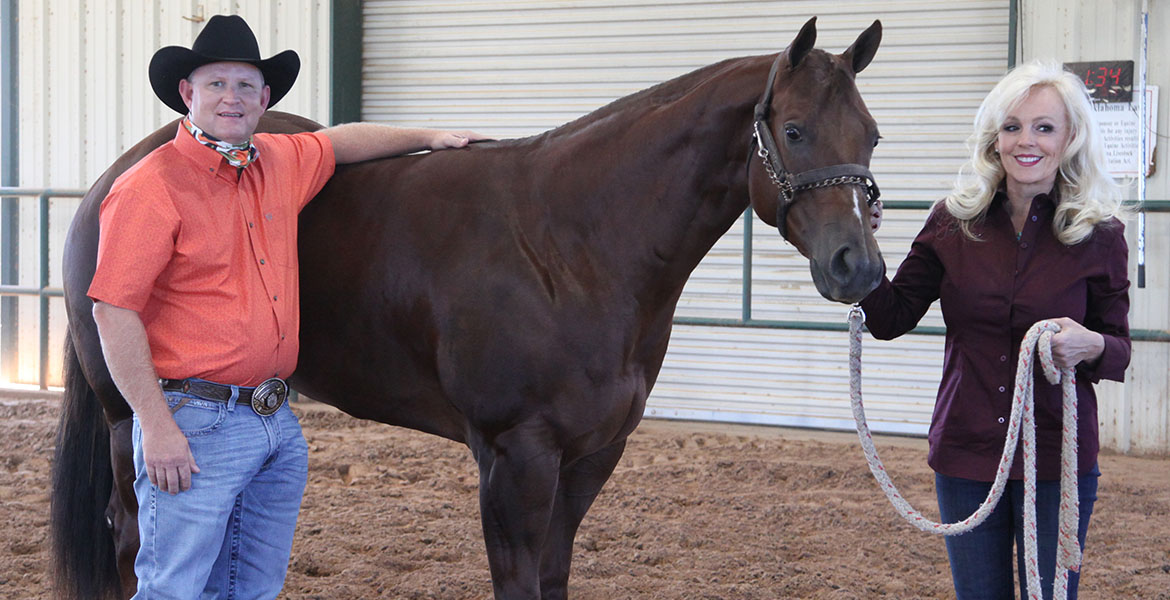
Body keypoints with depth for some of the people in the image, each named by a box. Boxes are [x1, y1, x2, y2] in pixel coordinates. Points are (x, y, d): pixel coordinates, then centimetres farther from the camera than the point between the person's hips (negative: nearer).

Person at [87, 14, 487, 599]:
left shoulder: (280, 163, 10)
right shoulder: (151, 188, -12)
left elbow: (340, 140, 33)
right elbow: (113, 313, -16)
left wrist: (430, 137, 31)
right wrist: (157, 427, -20)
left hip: (277, 422, 8)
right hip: (197, 423, -7)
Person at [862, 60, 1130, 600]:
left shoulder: (1099, 236, -5)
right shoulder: (953, 222, -1)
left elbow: (1119, 349, 2)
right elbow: (892, 319, 2)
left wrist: (1090, 347, -21)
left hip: (1058, 461, -2)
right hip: (965, 454, 2)